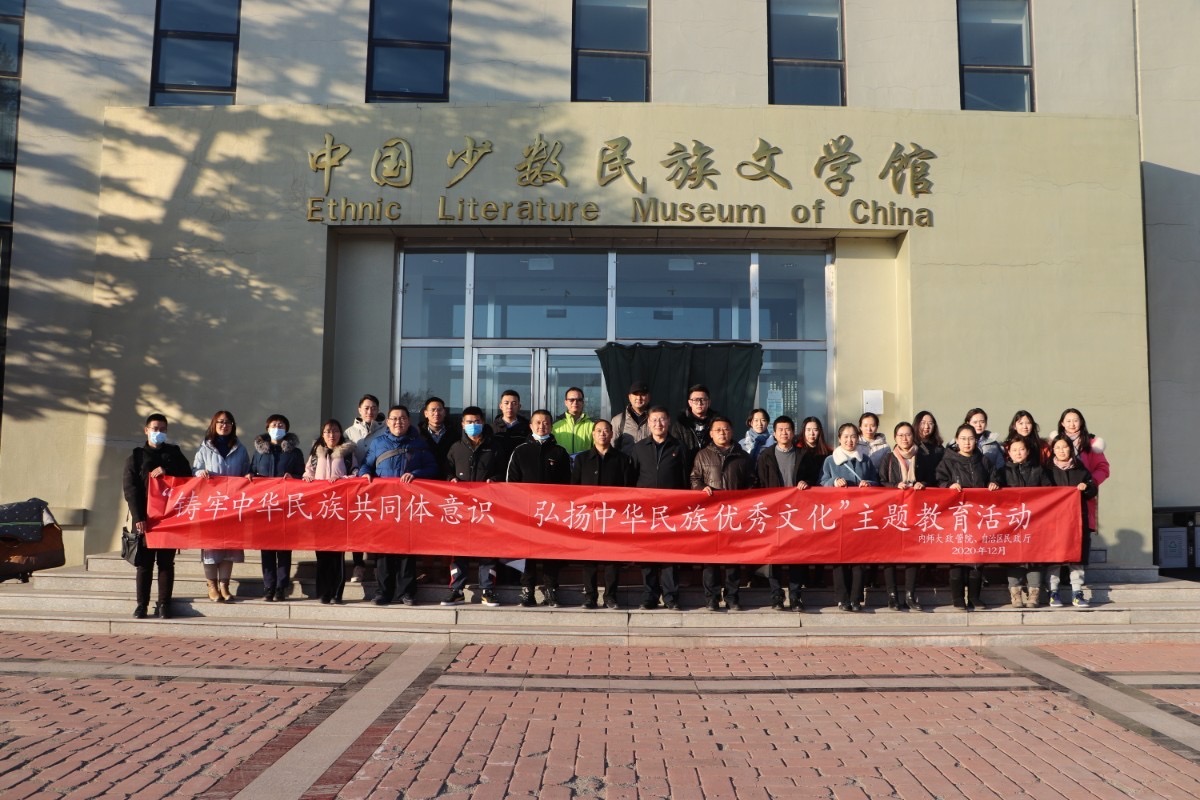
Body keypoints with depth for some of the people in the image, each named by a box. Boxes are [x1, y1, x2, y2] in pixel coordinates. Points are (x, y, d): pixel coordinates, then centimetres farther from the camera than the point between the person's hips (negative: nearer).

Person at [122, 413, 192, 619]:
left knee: (166, 562, 2)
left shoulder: (174, 452, 15)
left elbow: (187, 475, 5)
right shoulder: (136, 456, 8)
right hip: (145, 517, -1)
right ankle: (142, 604, 6)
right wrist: (138, 517, -12)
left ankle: (164, 604, 5)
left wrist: (166, 469, -11)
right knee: (144, 563, 1)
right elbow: (130, 488, -1)